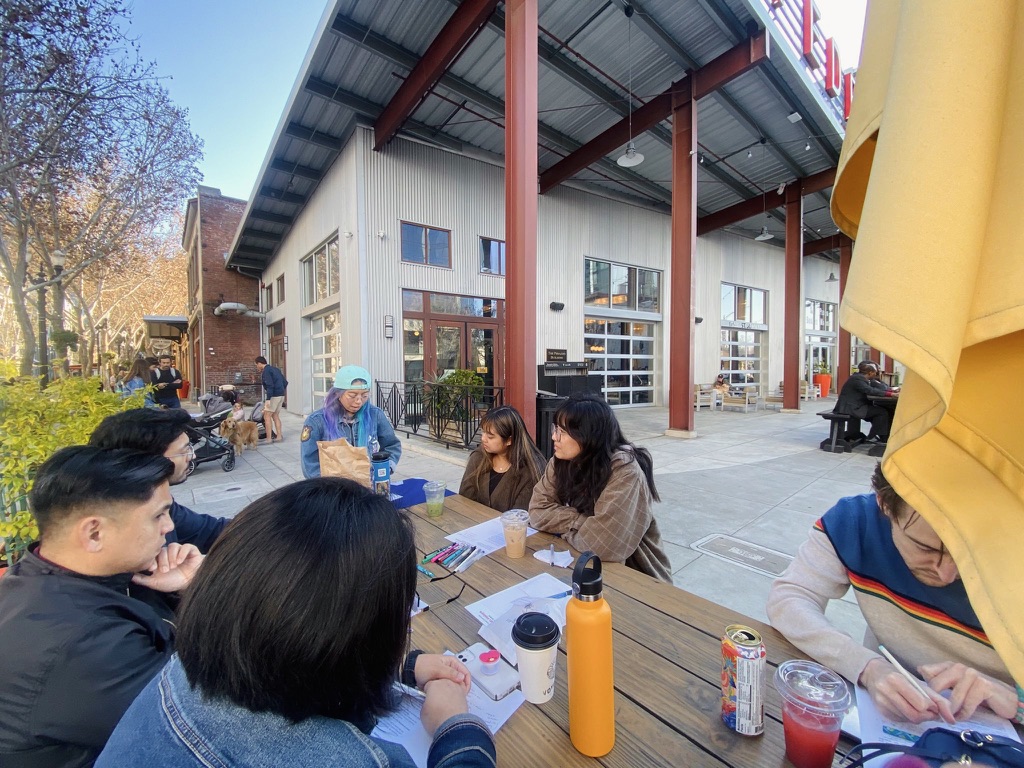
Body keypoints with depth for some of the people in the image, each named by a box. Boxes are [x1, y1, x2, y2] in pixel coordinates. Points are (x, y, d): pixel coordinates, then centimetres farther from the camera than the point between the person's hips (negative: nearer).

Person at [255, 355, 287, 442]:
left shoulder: (265, 371, -9)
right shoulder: (275, 369, 18)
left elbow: (270, 385, -20)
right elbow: (285, 382, 18)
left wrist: (268, 399, -22)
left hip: (274, 395, -9)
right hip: (281, 395, 9)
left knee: (267, 416, -3)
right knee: (275, 416, 15)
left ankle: (269, 438, -4)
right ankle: (279, 436, 15)